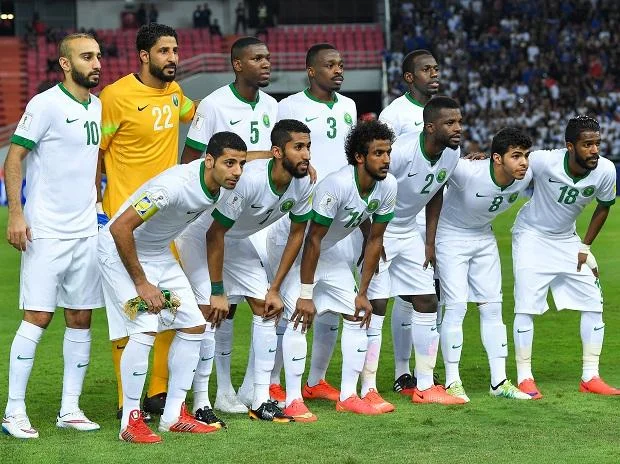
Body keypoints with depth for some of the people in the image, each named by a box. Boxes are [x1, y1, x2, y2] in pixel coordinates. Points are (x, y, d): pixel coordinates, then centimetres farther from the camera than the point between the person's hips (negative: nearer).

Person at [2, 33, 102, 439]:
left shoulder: (97, 106, 11)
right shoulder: (46, 105, -11)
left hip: (87, 233, 7)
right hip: (46, 233, -7)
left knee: (81, 319, 7)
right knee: (38, 318, -8)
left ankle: (70, 409, 14)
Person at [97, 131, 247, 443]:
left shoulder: (223, 188, -9)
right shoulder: (175, 185, -32)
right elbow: (120, 228, -32)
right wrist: (141, 283, -25)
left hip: (159, 254, 8)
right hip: (119, 250, -8)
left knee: (194, 326, 4)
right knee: (145, 329, -20)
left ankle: (174, 415, 12)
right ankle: (130, 422, -11)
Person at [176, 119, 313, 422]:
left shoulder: (303, 184, -16)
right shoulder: (248, 180, -36)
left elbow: (297, 234, -1)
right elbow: (215, 234, -28)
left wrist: (275, 289, -1)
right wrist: (217, 292, -24)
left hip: (238, 239, 7)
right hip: (200, 234, -7)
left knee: (266, 310, 0)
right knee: (208, 313, -16)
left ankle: (260, 401, 5)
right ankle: (201, 404, -9)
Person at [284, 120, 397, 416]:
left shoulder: (388, 186, -14)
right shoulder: (336, 185, -34)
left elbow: (375, 240, -2)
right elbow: (312, 239, -28)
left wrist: (363, 293, -1)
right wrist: (306, 295, -26)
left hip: (331, 253, 7)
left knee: (357, 316, 4)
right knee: (299, 318, -18)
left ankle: (348, 396, 12)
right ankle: (293, 400, -11)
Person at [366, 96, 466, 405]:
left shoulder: (452, 153, -7)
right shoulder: (401, 152, -30)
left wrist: (430, 242, 8)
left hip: (408, 232, 7)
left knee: (427, 303, 5)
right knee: (376, 304, -11)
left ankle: (425, 386, 13)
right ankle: (368, 389, -4)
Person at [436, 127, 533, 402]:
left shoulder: (527, 178, -17)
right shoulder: (467, 172, -35)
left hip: (484, 239, 6)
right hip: (451, 237, -6)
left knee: (492, 306, 5)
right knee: (456, 307, -10)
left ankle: (499, 381, 11)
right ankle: (452, 382, -1)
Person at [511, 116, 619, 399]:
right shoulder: (544, 162, -31)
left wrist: (585, 246, 0)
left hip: (566, 240, 5)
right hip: (532, 237, -4)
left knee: (593, 304, 1)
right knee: (526, 306, -10)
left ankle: (590, 377, 11)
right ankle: (524, 378, 2)